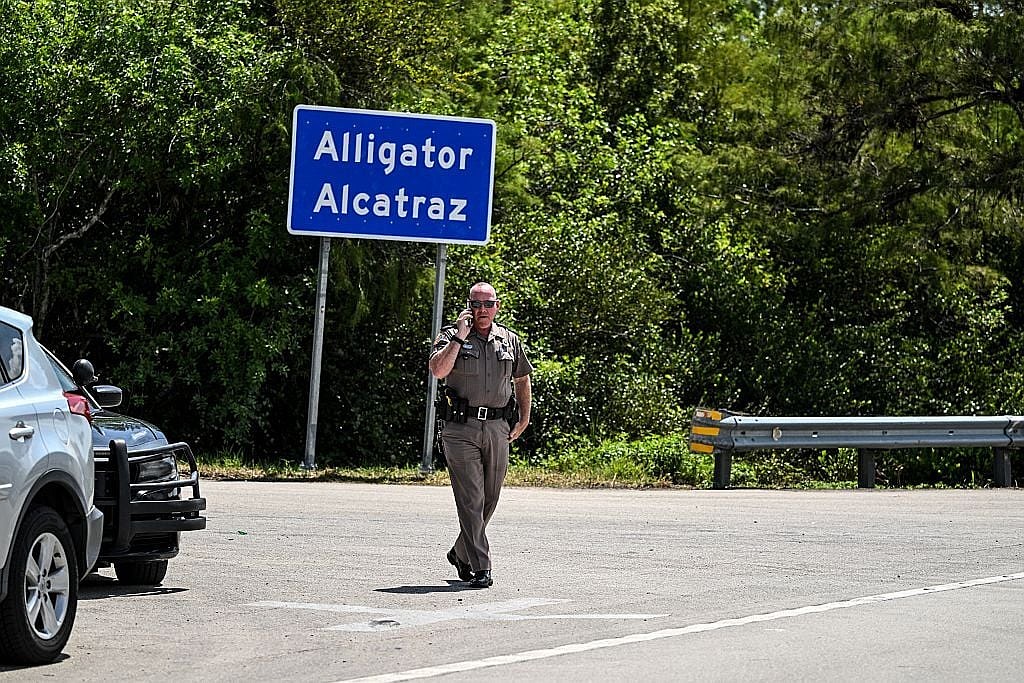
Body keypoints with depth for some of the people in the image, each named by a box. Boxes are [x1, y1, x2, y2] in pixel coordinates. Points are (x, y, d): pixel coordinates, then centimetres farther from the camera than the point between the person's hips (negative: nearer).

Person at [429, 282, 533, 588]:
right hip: (461, 428, -4)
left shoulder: (510, 340, 12)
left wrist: (524, 418, 18)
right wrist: (459, 337, -17)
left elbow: (522, 379, 25)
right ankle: (479, 568, -11)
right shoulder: (451, 336, 0)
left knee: (489, 499, 11)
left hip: (497, 428, 4)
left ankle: (461, 553, 32)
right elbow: (438, 370, -18)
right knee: (471, 499, -10)